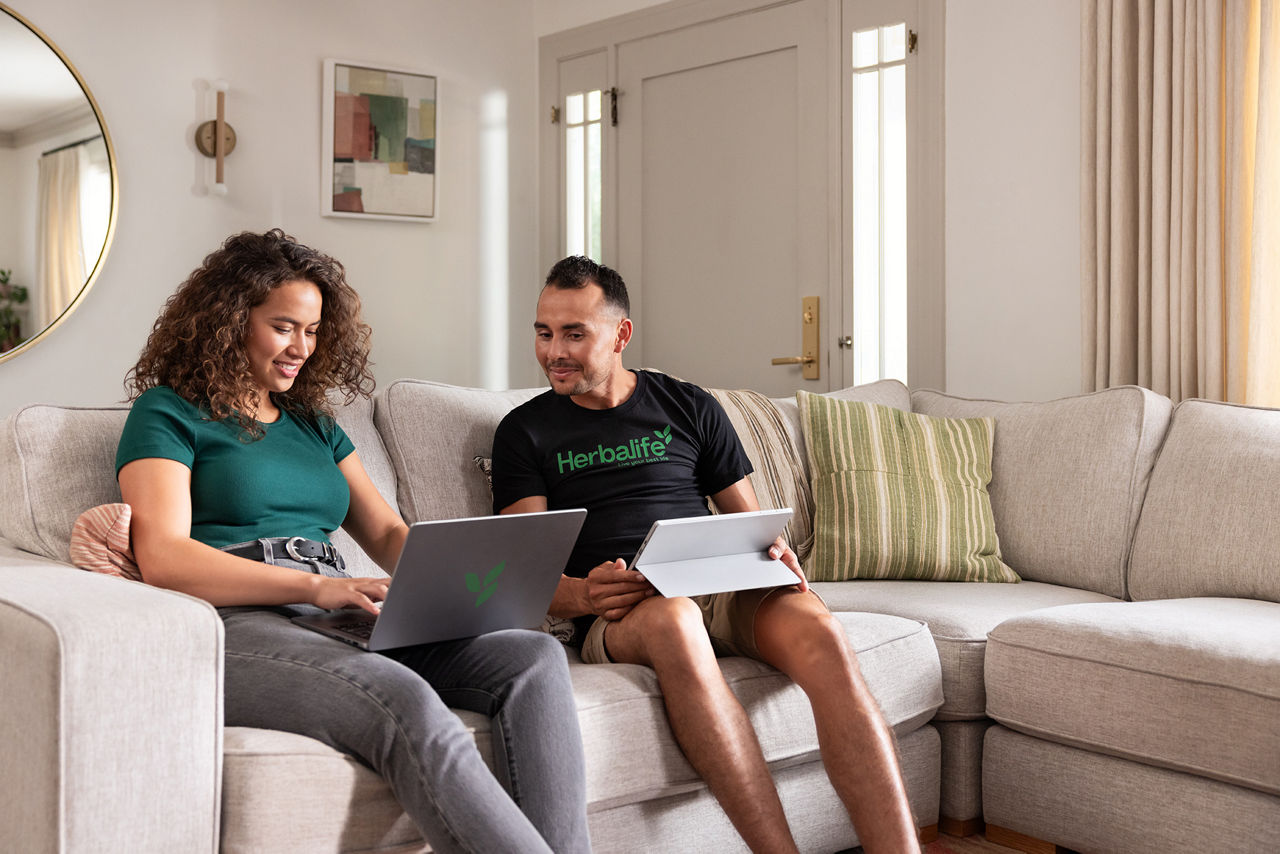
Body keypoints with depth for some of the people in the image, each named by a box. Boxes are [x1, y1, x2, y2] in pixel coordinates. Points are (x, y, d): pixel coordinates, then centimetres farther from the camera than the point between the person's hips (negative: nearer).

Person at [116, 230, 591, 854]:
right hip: (238, 624, -6)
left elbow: (387, 532, 24)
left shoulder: (312, 423, 27)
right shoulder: (169, 414, 8)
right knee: (405, 702, -38)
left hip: (342, 619, 7)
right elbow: (163, 558, -7)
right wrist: (316, 585, -19)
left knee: (536, 657, -19)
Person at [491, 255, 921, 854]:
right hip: (617, 613, -2)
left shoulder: (689, 408, 20)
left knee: (817, 631, -32)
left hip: (726, 589, 3)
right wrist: (583, 595, -18)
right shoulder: (525, 431, 15)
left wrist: (779, 556, -4)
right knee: (670, 615, -40)